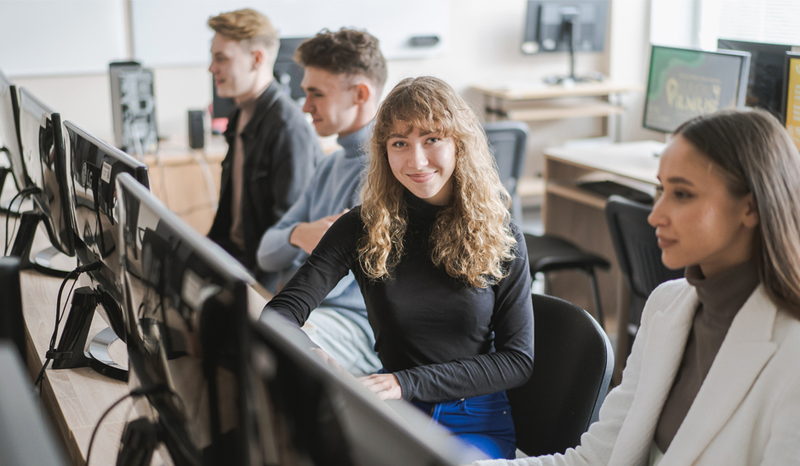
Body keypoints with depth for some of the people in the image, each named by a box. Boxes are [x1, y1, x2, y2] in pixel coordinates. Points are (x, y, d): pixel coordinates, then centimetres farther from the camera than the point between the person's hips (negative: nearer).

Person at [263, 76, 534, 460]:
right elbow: (287, 307, -10)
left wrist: (407, 382, -15)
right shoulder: (361, 228, 1)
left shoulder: (499, 236, 0)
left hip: (475, 425, -1)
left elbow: (518, 359, -3)